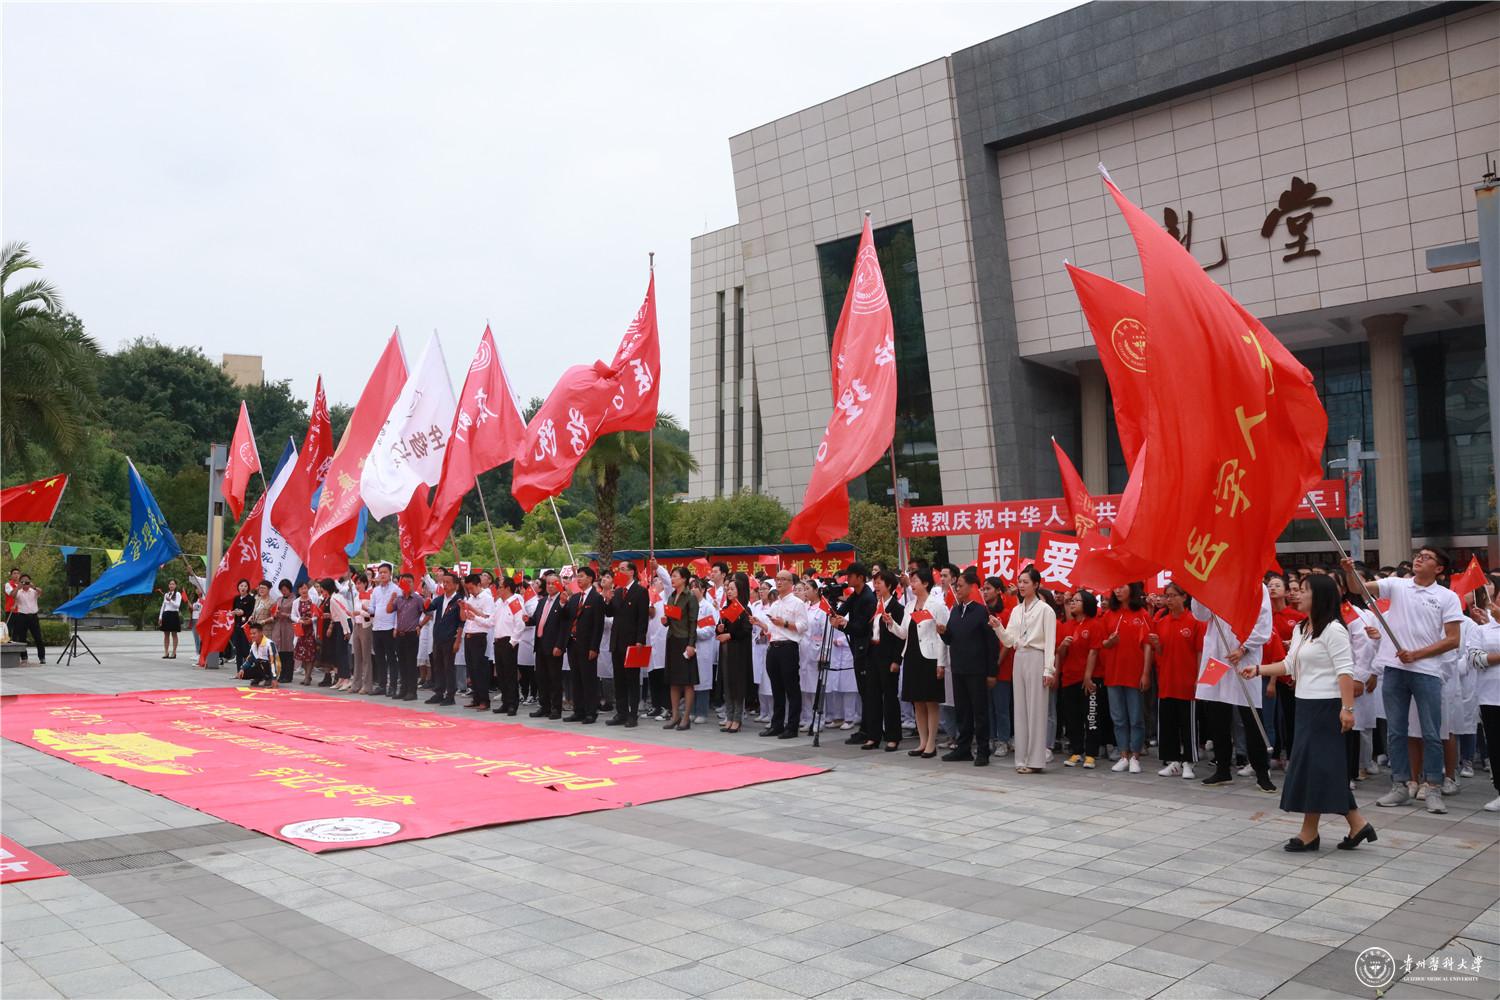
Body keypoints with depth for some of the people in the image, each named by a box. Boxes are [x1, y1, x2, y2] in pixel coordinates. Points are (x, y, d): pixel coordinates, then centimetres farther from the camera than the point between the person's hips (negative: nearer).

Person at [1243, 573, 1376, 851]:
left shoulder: (1333, 629, -14)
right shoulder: (1300, 629, 15)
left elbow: (1345, 671, -19)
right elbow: (1290, 664, 17)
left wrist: (1348, 708, -24)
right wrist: (1259, 669, 8)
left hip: (1326, 706, -9)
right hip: (1306, 704, 9)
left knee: (1314, 765, -3)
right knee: (1327, 768, 10)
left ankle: (1309, 832, 6)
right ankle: (1357, 825, 17)